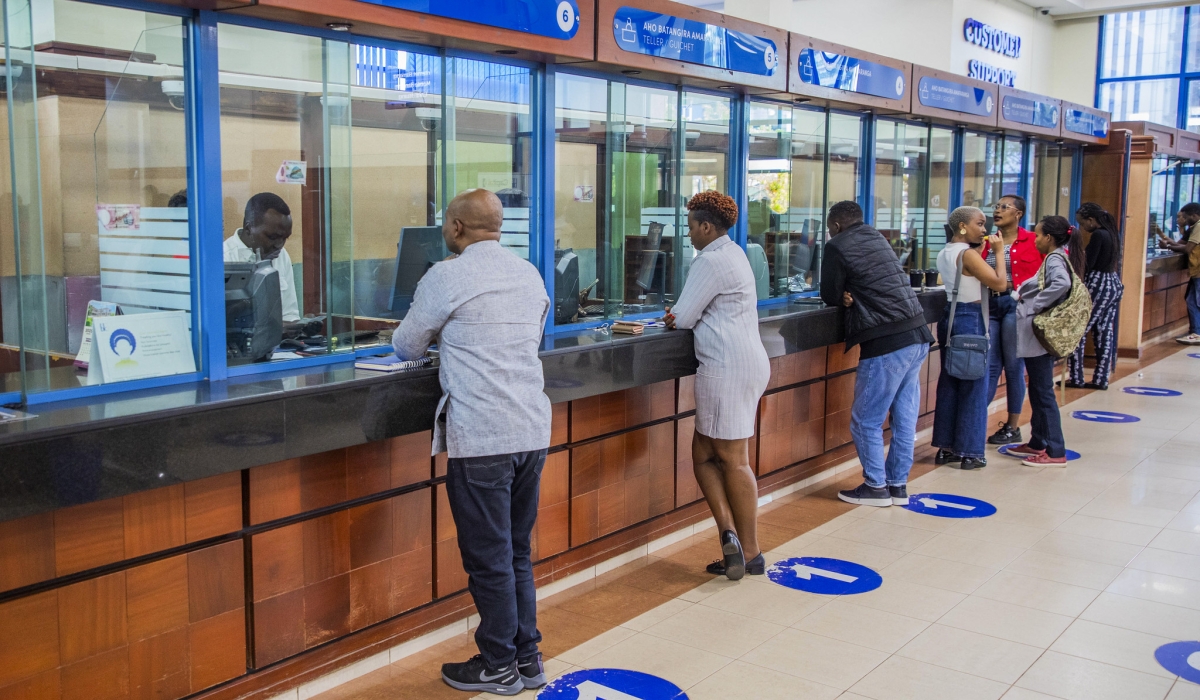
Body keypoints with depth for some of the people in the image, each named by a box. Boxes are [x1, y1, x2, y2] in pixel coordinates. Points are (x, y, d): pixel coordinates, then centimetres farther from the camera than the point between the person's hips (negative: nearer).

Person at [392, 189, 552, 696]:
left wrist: (436, 338, 25)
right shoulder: (530, 275, 11)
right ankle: (527, 658, 26)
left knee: (488, 558, 5)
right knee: (517, 552, 17)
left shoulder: (446, 277, -8)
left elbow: (405, 346, 3)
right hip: (532, 431, 7)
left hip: (481, 439, -7)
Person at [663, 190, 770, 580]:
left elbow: (682, 318, -12)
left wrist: (674, 318, 11)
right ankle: (730, 533, 5)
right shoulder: (734, 254, 19)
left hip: (727, 368, -10)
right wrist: (683, 316, 4)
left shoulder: (712, 261, -13)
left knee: (732, 459, -3)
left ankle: (750, 553, 3)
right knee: (704, 454, 11)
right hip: (747, 362, 10)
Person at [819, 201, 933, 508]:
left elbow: (830, 296, 1)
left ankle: (875, 487, 11)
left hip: (886, 343, -8)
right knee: (905, 416, 13)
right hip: (918, 335, 8)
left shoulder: (838, 246, -4)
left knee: (865, 421, 4)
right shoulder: (877, 238, 17)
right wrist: (853, 297, 7)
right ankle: (898, 485, 21)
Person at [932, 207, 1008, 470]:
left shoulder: (945, 253, 11)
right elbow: (1000, 283, -18)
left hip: (950, 317, 9)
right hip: (971, 320, -8)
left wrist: (982, 251, 12)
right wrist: (999, 251, -8)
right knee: (974, 387, -1)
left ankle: (946, 447, 16)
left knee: (949, 383, 11)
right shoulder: (968, 254, -16)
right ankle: (970, 452, 4)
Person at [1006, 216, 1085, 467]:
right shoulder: (1058, 258, 14)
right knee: (1037, 390, 17)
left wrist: (1034, 306, -26)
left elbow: (1062, 283, -34)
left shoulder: (1054, 259, -14)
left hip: (1040, 335, -10)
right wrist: (1022, 293, 8)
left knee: (1043, 392, -6)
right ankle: (1037, 443, 26)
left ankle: (1055, 451, -2)